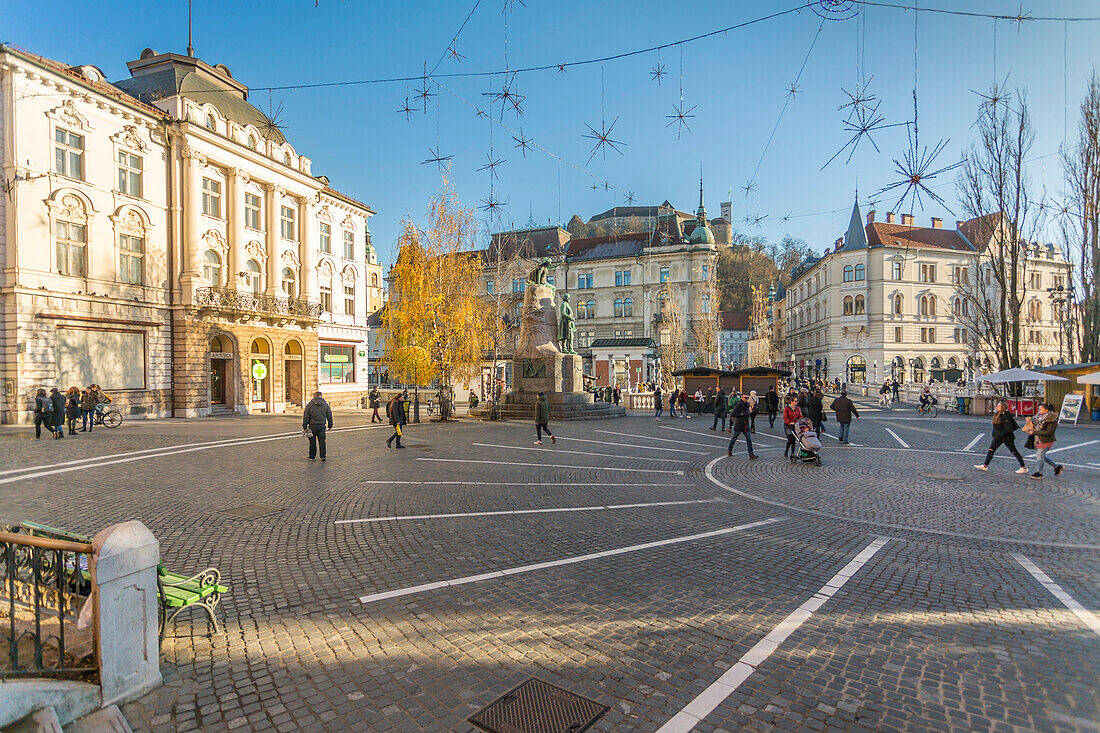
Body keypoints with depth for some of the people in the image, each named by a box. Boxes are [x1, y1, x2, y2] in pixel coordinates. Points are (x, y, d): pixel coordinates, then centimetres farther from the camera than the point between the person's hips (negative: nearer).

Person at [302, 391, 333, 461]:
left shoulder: (309, 404, -1)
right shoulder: (325, 404, 6)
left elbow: (306, 416, -4)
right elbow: (329, 416, 11)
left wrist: (304, 426, 0)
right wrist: (330, 425, 20)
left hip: (312, 425, -1)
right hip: (322, 425, 1)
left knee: (312, 442, 7)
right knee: (322, 441, 5)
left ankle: (312, 456, 13)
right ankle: (323, 456, 4)